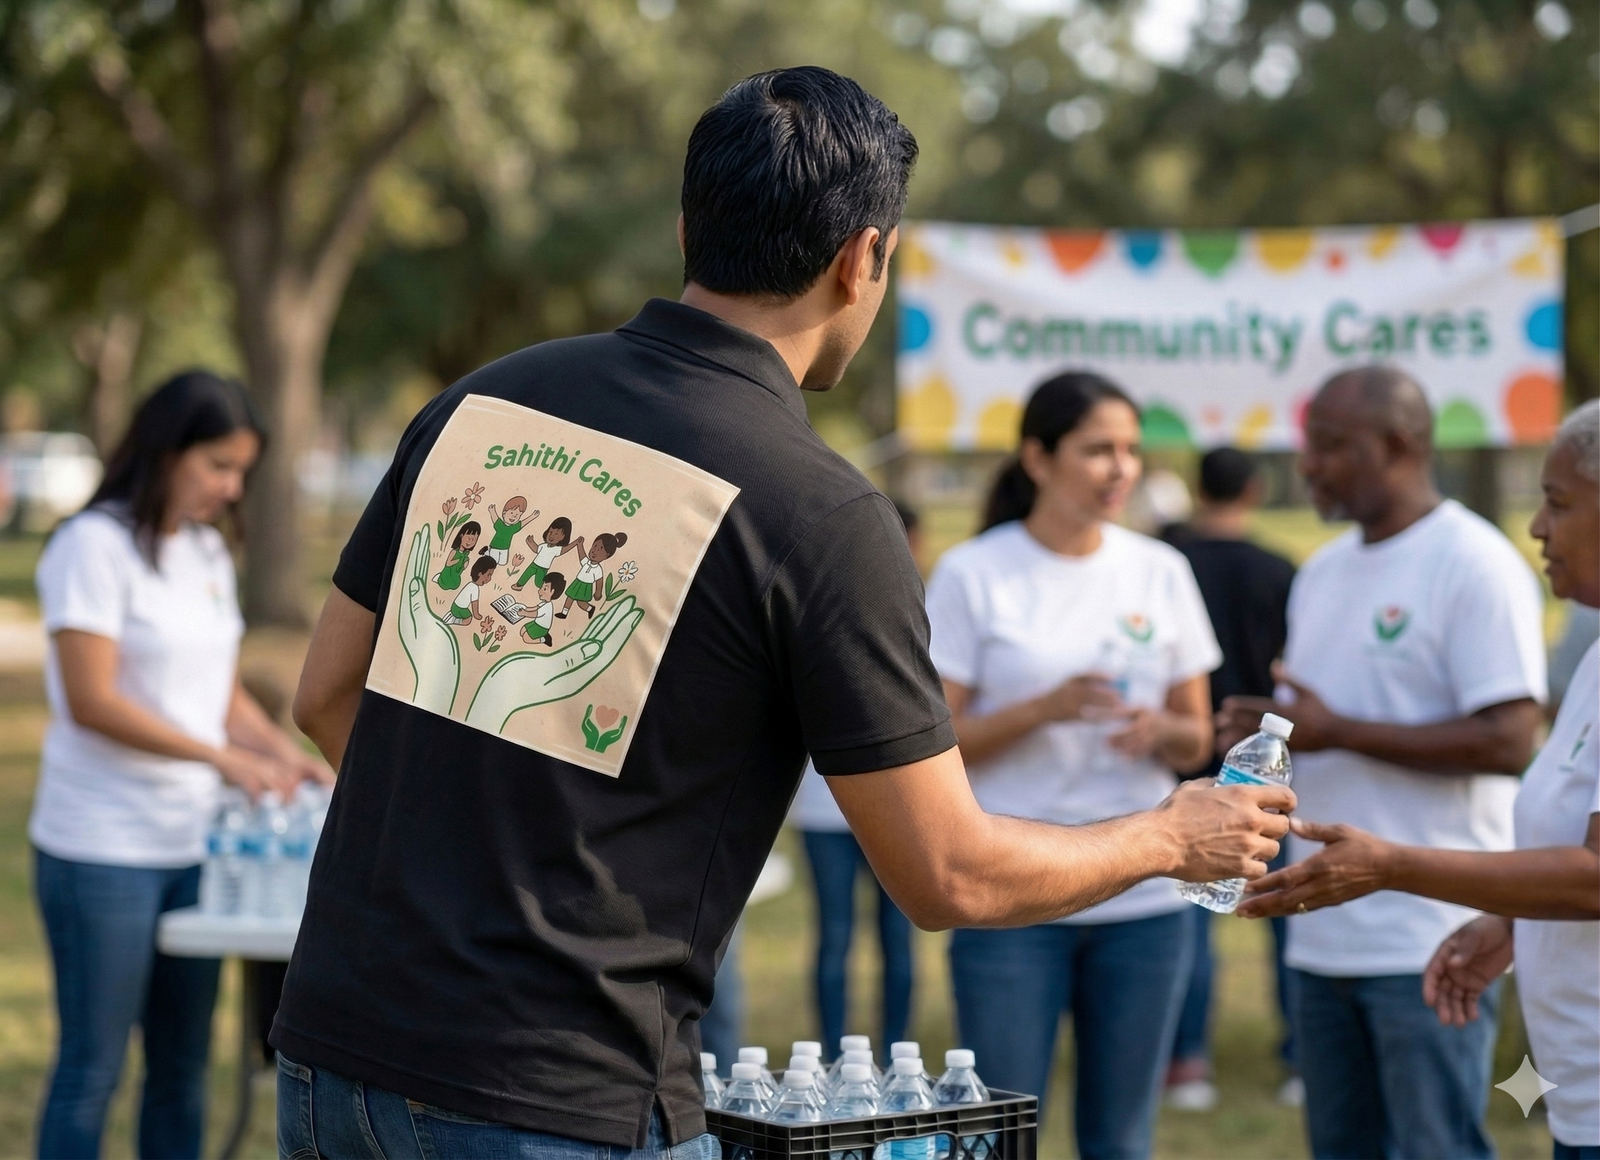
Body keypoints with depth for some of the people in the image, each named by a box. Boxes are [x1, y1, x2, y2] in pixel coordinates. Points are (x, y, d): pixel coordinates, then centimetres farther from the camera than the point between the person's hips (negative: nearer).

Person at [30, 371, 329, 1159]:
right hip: (102, 850, -7)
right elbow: (91, 701, -17)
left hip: (194, 846, 7)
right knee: (92, 1066, -1)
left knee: (183, 1065, 11)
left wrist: (285, 756, -1)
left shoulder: (207, 552, 13)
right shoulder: (95, 545, -10)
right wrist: (224, 758, -20)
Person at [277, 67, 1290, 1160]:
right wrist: (1175, 837, 10)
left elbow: (327, 693, 13)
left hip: (330, 1052, 6)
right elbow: (951, 877, -7)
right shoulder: (820, 514, -11)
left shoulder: (480, 401, 5)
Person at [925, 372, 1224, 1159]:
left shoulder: (1161, 572, 7)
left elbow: (1196, 740, 12)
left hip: (1144, 898, 3)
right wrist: (1045, 708, -20)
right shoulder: (972, 575, -3)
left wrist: (1161, 732, -11)